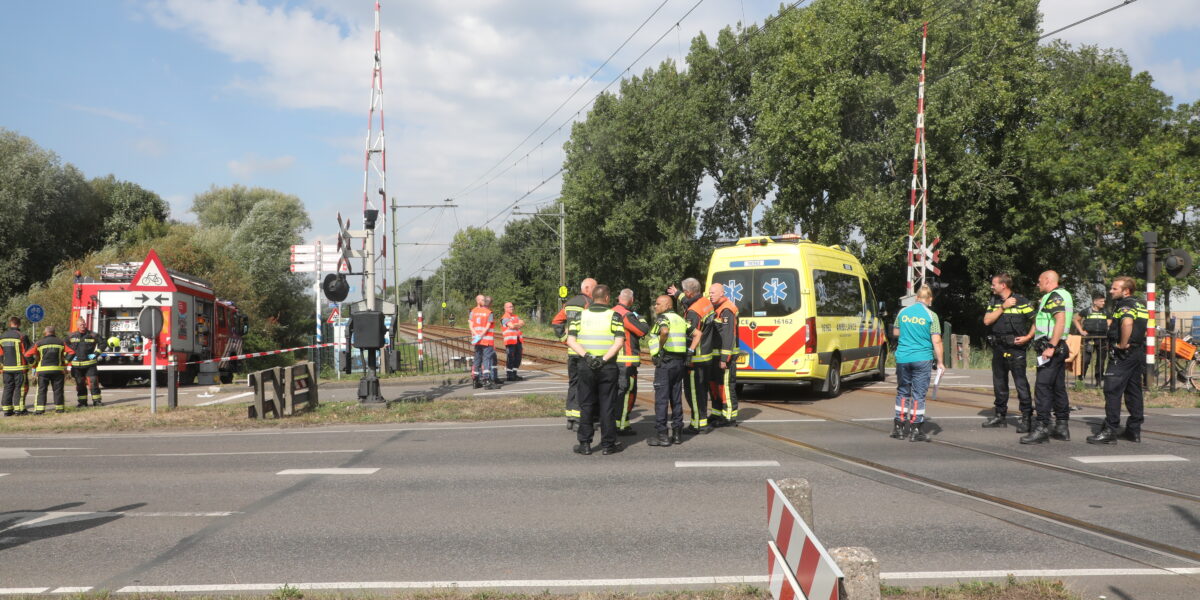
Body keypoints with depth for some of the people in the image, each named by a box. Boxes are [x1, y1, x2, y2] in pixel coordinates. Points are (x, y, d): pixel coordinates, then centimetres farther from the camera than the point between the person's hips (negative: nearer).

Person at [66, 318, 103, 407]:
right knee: (80, 384, 7)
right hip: (76, 365, 2)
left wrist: (96, 353, 1)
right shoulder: (71, 336, 6)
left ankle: (96, 401, -2)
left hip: (89, 364, -2)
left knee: (93, 382, -7)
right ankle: (82, 402, 14)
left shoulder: (92, 335, 1)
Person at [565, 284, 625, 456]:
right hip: (607, 367, -2)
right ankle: (608, 444, 9)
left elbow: (570, 340, -5)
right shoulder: (614, 316, -2)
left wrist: (586, 355, -12)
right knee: (607, 406, 5)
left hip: (586, 366, 2)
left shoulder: (581, 316, 4)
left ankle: (584, 444, 11)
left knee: (586, 406, 9)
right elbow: (619, 342, -13)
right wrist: (604, 359, -15)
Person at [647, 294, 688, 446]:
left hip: (665, 361, -8)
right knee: (676, 399, 12)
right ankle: (677, 433, 15)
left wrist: (660, 347, -16)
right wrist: (689, 350, 17)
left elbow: (664, 331, -29)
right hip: (679, 362, 8)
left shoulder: (662, 318, -8)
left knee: (661, 399, -4)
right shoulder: (680, 319, 16)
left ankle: (661, 435, -3)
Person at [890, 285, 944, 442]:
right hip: (922, 359, -3)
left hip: (902, 358, 3)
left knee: (903, 392, 14)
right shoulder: (931, 315, -7)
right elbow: (936, 341, -10)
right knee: (919, 394, 2)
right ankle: (915, 430, 4)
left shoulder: (903, 312, 4)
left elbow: (895, 333, 15)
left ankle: (899, 428, 16)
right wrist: (939, 362, -4)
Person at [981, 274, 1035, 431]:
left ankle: (1026, 417, -6)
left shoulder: (1021, 301, -6)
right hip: (998, 348, 7)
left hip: (1015, 348, -7)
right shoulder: (994, 302, 12)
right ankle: (1000, 415, 23)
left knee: (1021, 382, -9)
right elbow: (987, 321, -1)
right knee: (999, 383, 13)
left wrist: (1027, 337, -14)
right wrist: (1003, 307, -7)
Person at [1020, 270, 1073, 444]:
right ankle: (1062, 427, 17)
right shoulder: (1063, 295, 22)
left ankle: (1041, 427, -15)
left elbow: (1060, 321, -22)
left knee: (1043, 387, -12)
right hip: (1060, 347, 11)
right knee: (1058, 387, 12)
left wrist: (1051, 346, -27)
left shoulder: (1054, 296, -10)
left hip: (1050, 347, -11)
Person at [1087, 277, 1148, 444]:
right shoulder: (1140, 305, 17)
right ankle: (1134, 430, 17)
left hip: (1124, 354, -10)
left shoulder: (1125, 305, -13)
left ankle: (1109, 431, -11)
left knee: (1112, 391, -9)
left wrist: (1123, 344, -24)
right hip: (1139, 353, 10)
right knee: (1134, 391, 13)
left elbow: (1127, 323, -34)